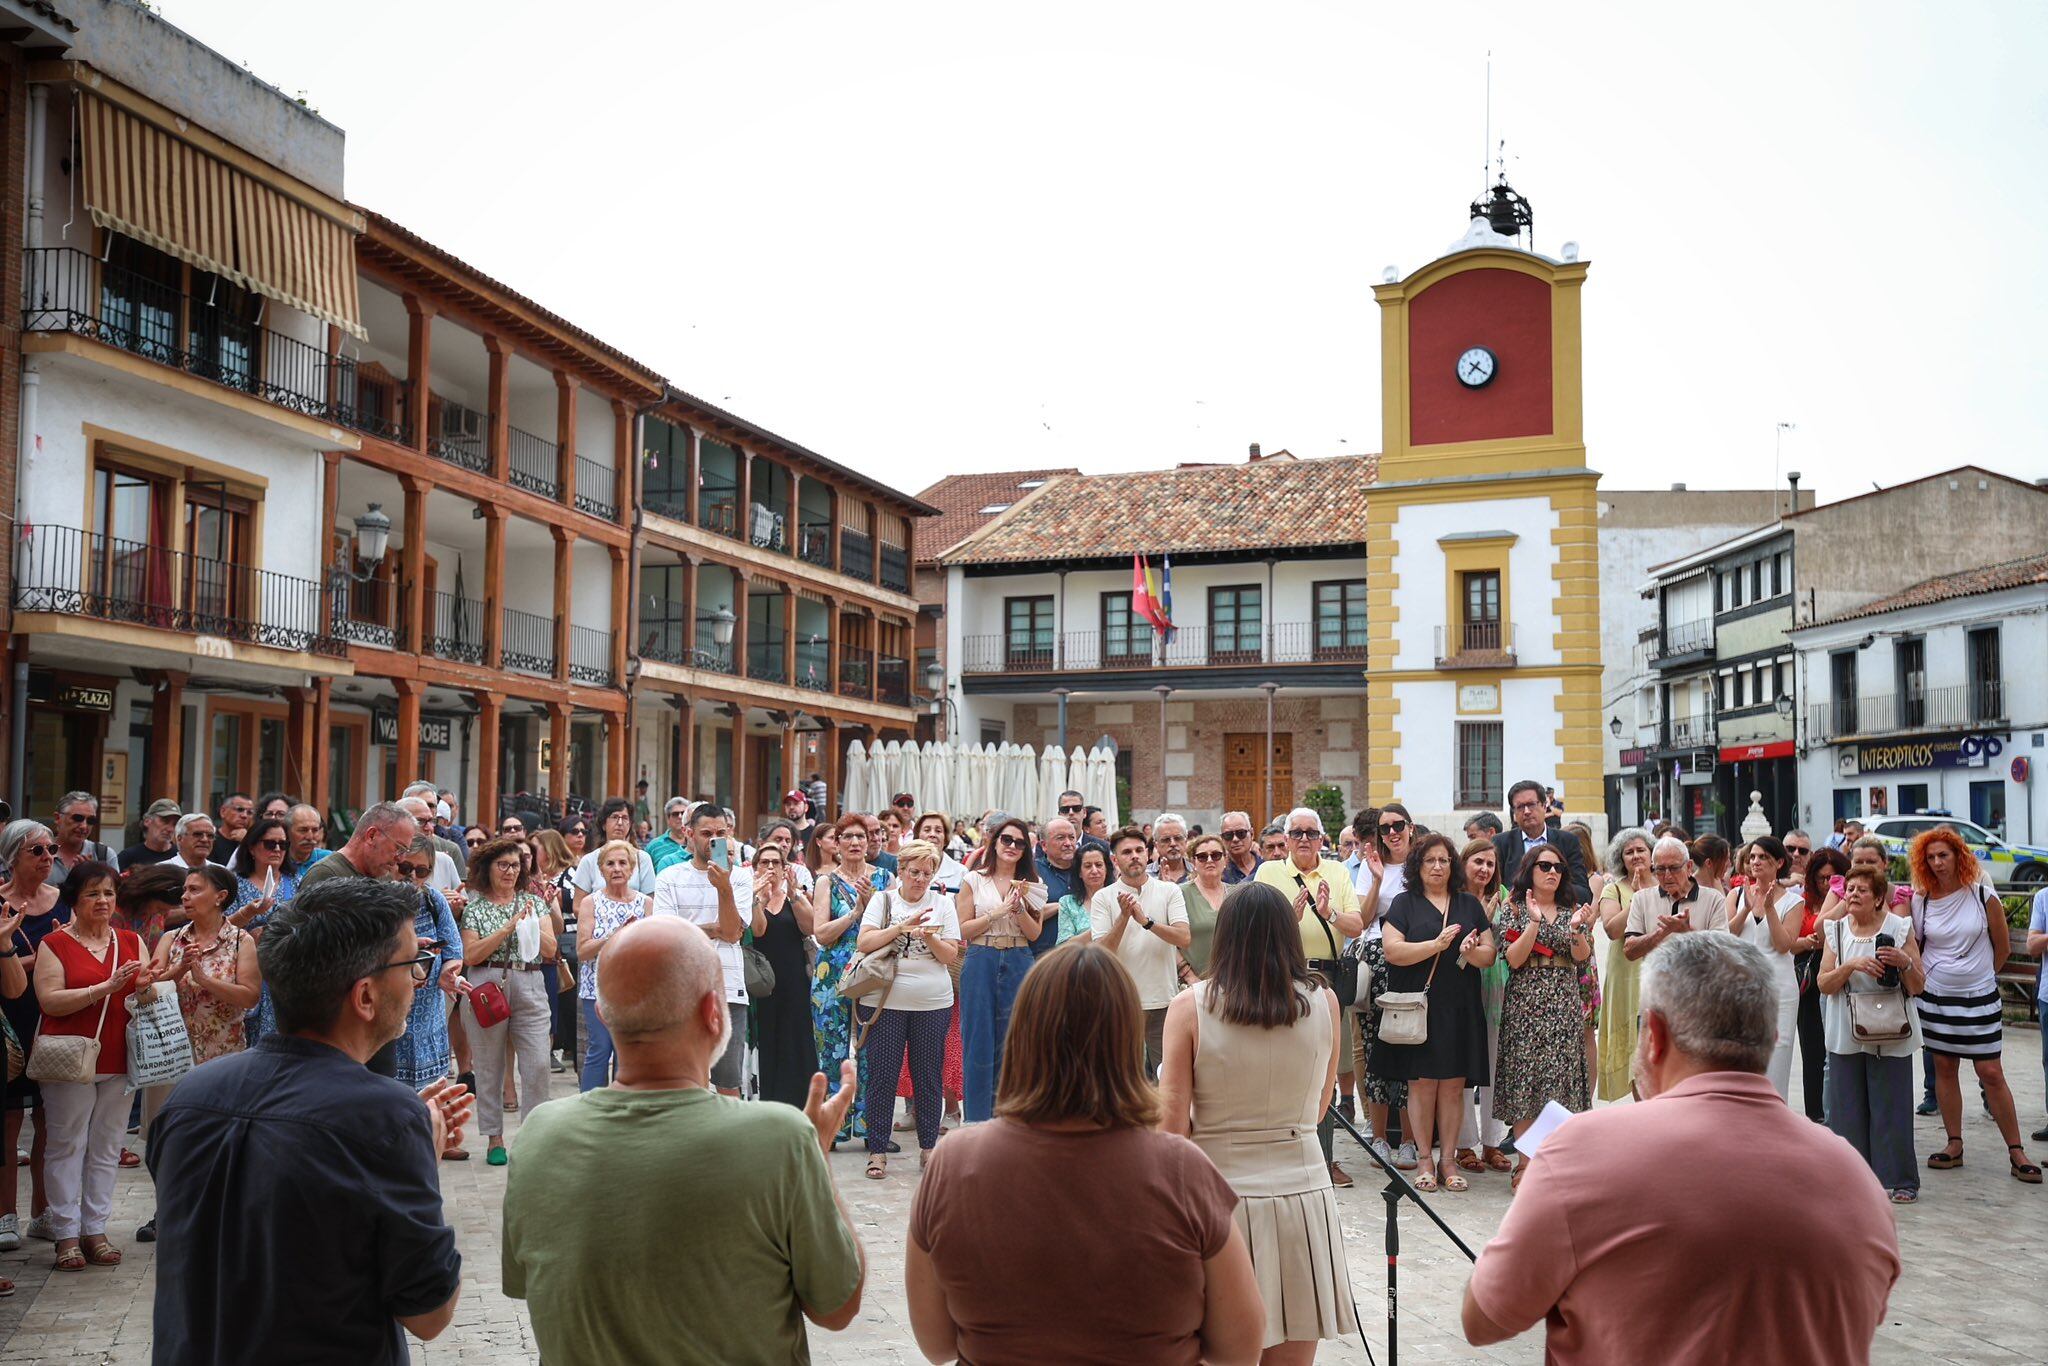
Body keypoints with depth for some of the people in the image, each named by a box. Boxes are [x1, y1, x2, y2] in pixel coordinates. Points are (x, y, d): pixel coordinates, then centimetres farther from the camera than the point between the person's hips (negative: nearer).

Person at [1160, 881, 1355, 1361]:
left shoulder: (1189, 1008, -9)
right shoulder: (1324, 1002, -1)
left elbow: (1172, 1121, -8)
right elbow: (1319, 1108, 10)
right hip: (1301, 1189, 2)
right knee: (1292, 1355, 14)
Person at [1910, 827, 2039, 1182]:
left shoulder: (1984, 897, -6)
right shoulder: (1920, 902, -2)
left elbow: (2002, 946, 5)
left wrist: (1978, 975, 11)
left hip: (1979, 997, -2)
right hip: (1935, 997, 2)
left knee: (1991, 1073, -3)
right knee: (1945, 1069, 7)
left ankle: (2016, 1151, 6)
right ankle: (1954, 1145, 16)